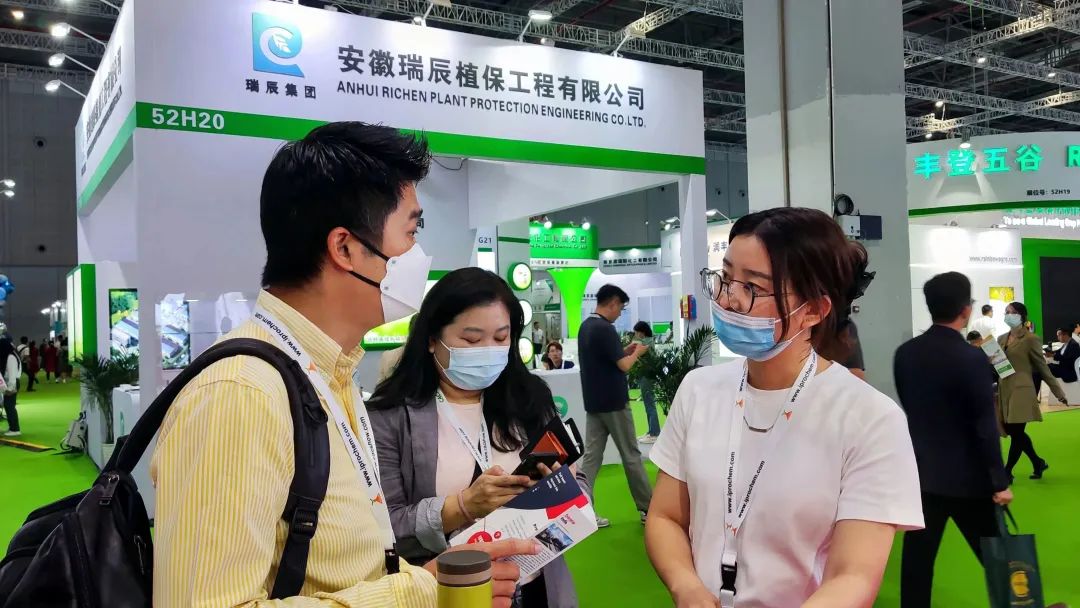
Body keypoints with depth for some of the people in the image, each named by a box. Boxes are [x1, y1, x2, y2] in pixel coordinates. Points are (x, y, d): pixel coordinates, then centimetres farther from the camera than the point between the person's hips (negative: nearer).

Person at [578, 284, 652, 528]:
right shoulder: (605, 329, -19)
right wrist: (637, 352, 0)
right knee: (631, 456, 4)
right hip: (613, 403, -8)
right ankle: (647, 508, 16)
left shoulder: (585, 327, 10)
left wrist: (626, 350, 15)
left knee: (591, 457, 5)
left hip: (593, 403, 8)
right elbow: (624, 365, -18)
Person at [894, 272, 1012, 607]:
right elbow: (985, 426, -16)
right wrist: (1000, 480, -8)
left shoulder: (904, 353, -2)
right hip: (966, 476, -4)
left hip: (920, 471, 5)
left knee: (917, 556, 10)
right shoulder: (971, 358, -17)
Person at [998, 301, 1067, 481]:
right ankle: (1038, 463, 30)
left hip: (1021, 391, -6)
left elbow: (1042, 367, -1)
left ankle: (1007, 472, 6)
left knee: (1016, 433, -3)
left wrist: (1058, 391, 0)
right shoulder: (1001, 339, 12)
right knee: (1014, 432, 12)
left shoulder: (1030, 339, -5)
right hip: (1004, 391, 6)